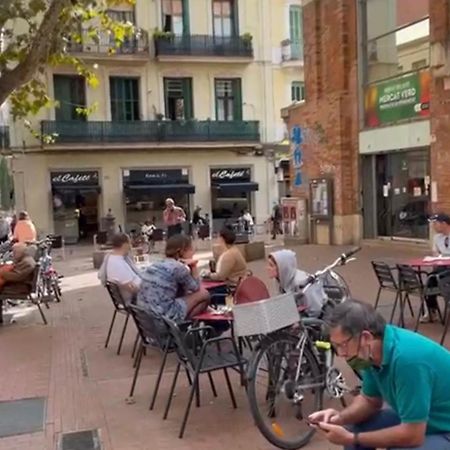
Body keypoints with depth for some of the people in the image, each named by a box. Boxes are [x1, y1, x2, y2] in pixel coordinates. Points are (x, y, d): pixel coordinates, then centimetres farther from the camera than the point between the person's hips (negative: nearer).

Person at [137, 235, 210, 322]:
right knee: (203, 293, 5)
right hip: (164, 317, -8)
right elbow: (195, 287, 6)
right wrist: (194, 267, 8)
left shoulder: (156, 264, 13)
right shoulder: (178, 267, -10)